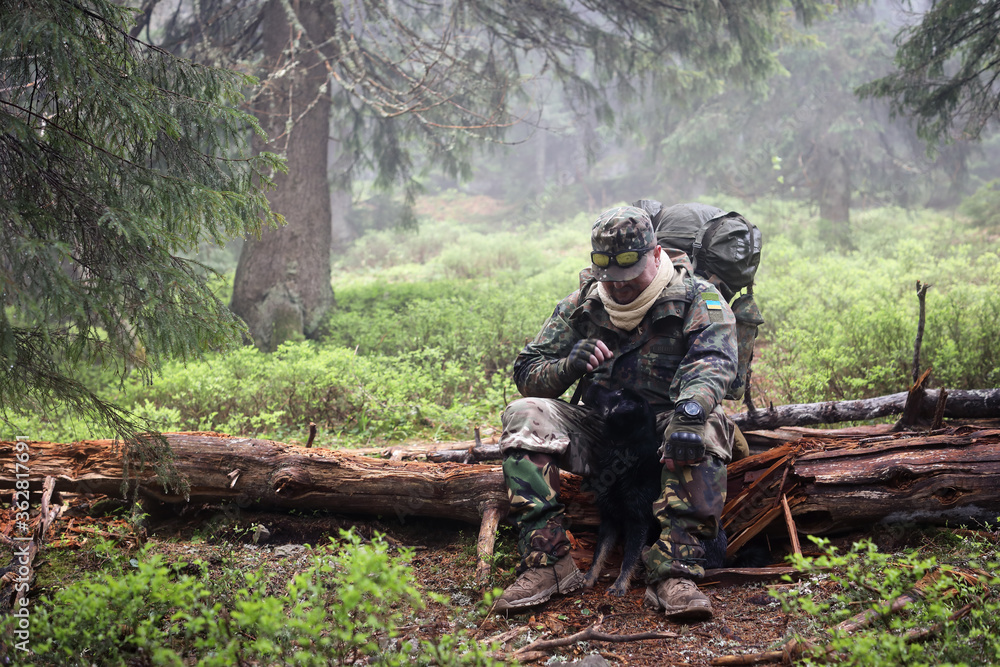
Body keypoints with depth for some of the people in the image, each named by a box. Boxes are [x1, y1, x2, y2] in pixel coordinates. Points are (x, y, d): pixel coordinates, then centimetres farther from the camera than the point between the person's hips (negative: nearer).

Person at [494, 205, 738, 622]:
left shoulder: (697, 299, -1)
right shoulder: (582, 305, 9)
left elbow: (713, 361, -21)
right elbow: (527, 372, 8)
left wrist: (691, 408, -44)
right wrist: (570, 365, -16)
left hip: (665, 431, -3)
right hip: (598, 432, 3)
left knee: (705, 428, -37)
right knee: (524, 415, -21)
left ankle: (673, 573, -41)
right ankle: (547, 563, -28)